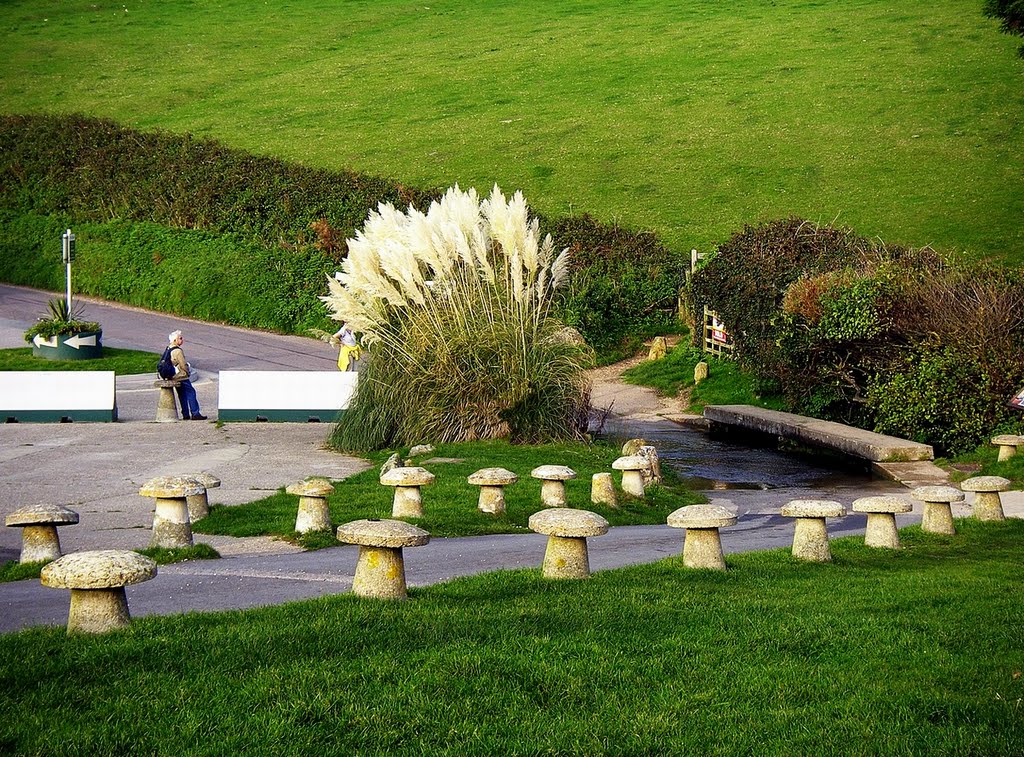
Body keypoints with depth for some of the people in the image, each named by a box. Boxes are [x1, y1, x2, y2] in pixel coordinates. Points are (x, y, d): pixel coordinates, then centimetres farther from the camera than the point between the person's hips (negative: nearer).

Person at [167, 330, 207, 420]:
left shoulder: (169, 349, 11)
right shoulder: (178, 351, -19)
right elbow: (183, 365, -19)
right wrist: (188, 372, -1)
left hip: (175, 377, 9)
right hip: (182, 377, -9)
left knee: (182, 395, 14)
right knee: (191, 392, -4)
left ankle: (186, 414, 15)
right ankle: (195, 414, -7)